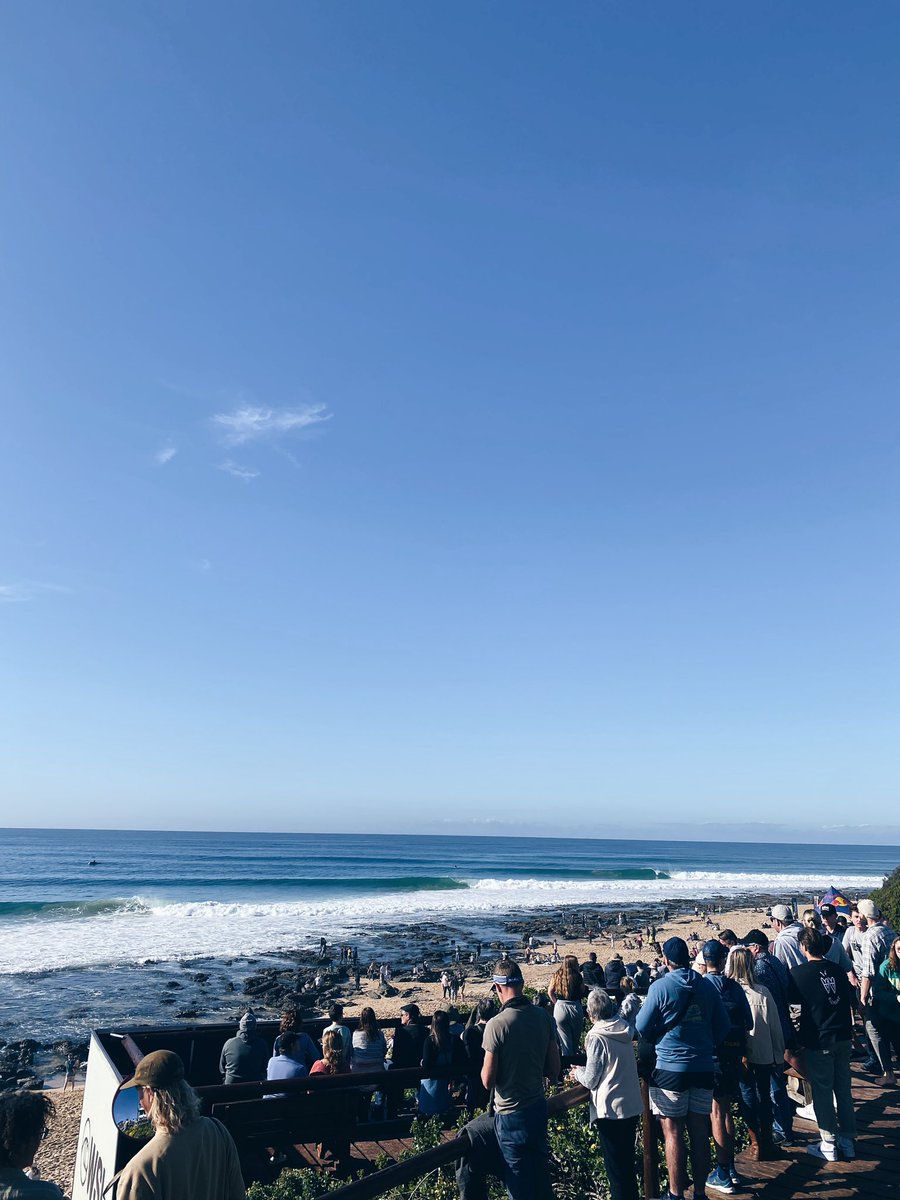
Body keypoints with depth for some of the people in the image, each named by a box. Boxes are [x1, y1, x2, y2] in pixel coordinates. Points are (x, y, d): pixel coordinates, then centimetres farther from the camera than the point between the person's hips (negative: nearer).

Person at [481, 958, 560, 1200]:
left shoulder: (496, 1024, -22)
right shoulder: (543, 1016, -6)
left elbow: (488, 1081, -16)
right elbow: (553, 1071, 3)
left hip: (511, 1114, -5)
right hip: (538, 1106, 5)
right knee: (541, 1178, 24)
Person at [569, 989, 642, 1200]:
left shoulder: (597, 1037, -18)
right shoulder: (624, 1030, 2)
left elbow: (590, 1080, -14)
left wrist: (577, 1073, 6)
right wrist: (584, 1070, 18)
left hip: (610, 1110, -7)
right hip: (633, 1105, 7)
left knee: (616, 1168, 6)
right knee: (628, 1161, 21)